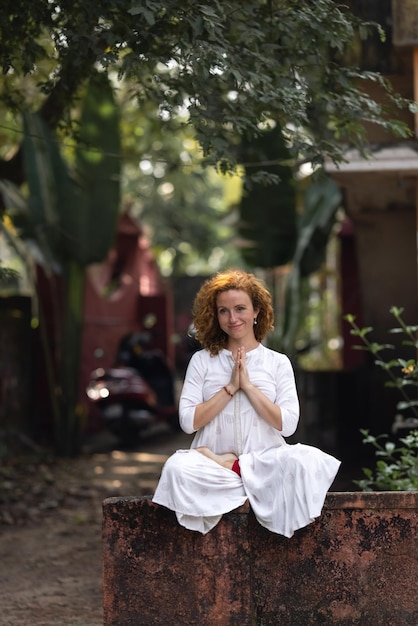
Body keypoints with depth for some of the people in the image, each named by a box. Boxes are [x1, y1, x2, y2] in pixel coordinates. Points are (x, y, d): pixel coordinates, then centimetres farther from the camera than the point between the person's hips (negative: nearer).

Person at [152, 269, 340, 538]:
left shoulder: (278, 362, 8)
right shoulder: (202, 360, 9)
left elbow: (287, 424, -3)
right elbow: (188, 421, -2)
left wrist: (248, 386, -8)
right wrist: (230, 387, -8)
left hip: (266, 461, 1)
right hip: (213, 461, -1)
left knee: (307, 462, -33)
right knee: (177, 467, -35)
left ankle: (231, 468, -16)